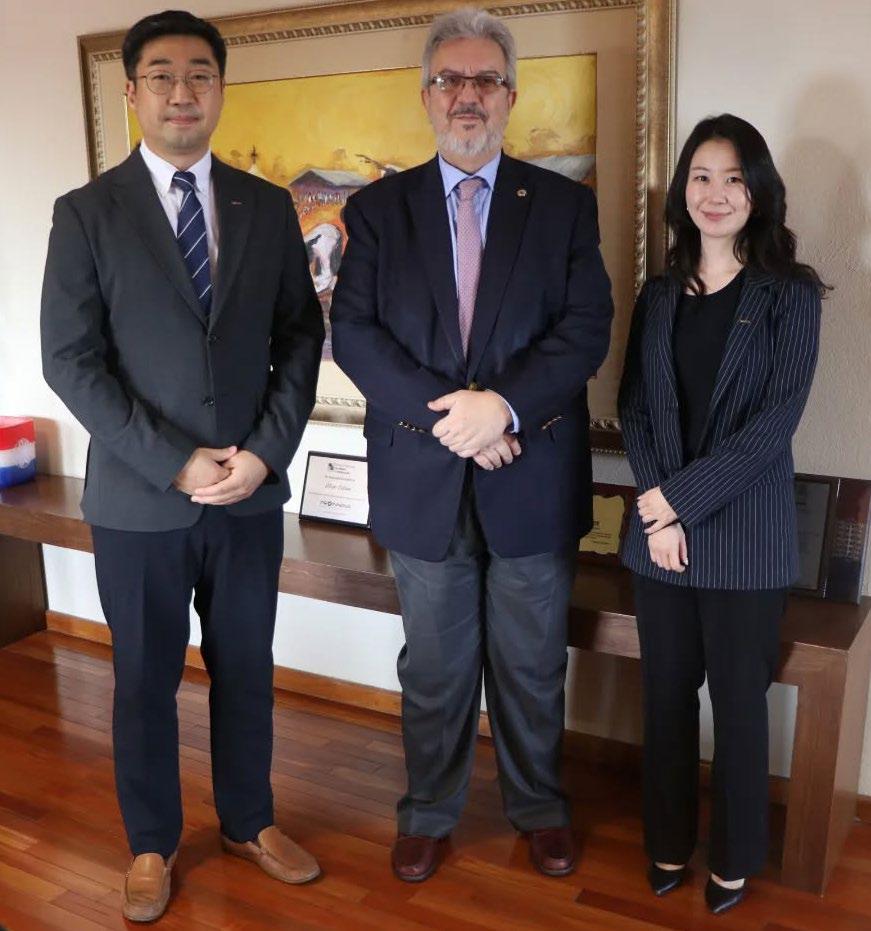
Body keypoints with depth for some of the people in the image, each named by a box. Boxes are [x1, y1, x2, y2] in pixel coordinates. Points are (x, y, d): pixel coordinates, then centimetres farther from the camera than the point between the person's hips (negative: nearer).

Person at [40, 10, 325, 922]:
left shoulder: (268, 207, 4)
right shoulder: (86, 212, -3)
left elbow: (300, 337, 3)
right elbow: (69, 359, -9)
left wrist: (265, 451, -10)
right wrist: (176, 463, -15)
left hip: (251, 492, 2)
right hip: (138, 499, -2)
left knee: (246, 670, 16)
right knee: (145, 681, 14)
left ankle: (249, 821, 38)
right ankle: (151, 843, 35)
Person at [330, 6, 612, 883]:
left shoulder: (565, 204, 2)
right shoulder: (377, 208, 3)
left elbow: (587, 329, -6)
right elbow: (353, 332, -6)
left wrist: (505, 404, -22)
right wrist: (445, 414, -18)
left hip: (532, 478, 0)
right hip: (423, 481, 0)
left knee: (531, 667, 15)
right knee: (433, 668, 16)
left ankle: (539, 806, 38)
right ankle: (428, 810, 36)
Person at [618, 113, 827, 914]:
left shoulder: (790, 295, -3)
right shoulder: (658, 297, 8)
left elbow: (777, 419, -12)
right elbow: (633, 409, 3)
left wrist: (683, 496, -15)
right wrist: (656, 508, -11)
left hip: (745, 533, -3)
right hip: (661, 527, 3)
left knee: (738, 700, 8)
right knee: (667, 695, 12)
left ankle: (735, 858, 28)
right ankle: (669, 843, 31)